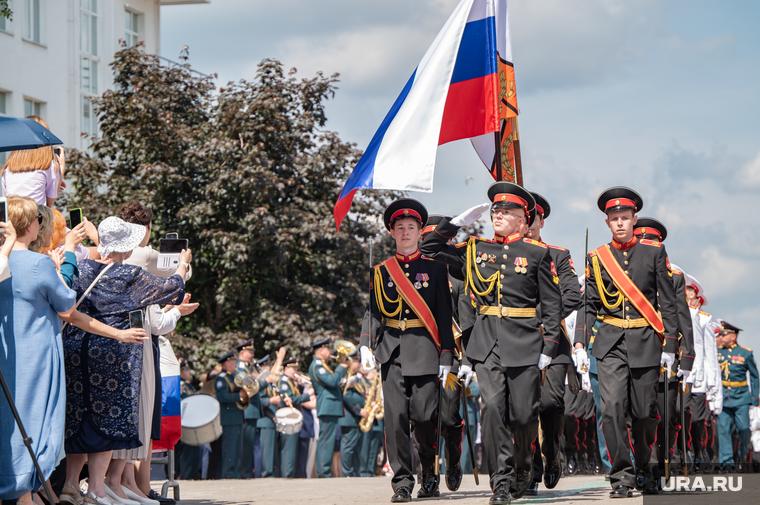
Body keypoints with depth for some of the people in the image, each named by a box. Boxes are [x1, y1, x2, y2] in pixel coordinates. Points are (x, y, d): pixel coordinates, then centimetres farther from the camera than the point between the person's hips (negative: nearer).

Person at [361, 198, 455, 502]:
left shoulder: (435, 269, 7)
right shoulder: (381, 272, 13)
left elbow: (445, 316, 4)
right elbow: (373, 312, 10)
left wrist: (446, 357, -2)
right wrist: (365, 346, -5)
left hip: (424, 350, -2)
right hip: (391, 351, 2)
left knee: (425, 416, -5)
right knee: (395, 417, -5)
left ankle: (430, 477, 16)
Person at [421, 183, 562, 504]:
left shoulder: (537, 253, 4)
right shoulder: (475, 250, 12)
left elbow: (552, 304, 4)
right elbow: (430, 248, 18)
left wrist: (549, 347, -2)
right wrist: (460, 221, 10)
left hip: (524, 344, -2)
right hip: (485, 342, 2)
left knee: (523, 414, 1)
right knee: (492, 407, -13)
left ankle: (523, 470, 28)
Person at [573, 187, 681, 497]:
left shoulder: (654, 253, 3)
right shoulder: (597, 258, 6)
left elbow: (668, 302, 4)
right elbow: (588, 305, 9)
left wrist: (669, 346, -1)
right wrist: (580, 344, 0)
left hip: (646, 343, 0)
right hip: (610, 343, 0)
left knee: (644, 413, 4)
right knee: (612, 408, -14)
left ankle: (643, 469, 26)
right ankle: (622, 475, -8)